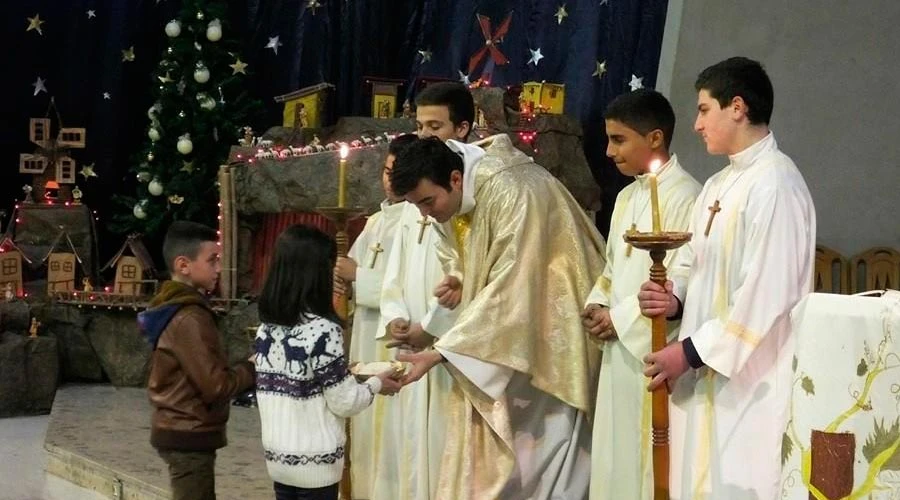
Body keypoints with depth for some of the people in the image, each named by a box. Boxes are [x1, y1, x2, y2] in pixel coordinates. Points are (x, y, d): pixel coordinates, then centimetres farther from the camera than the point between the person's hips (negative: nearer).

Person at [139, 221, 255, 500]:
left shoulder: (171, 308, 9)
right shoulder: (189, 318, -21)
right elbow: (215, 386, -22)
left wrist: (243, 368, 6)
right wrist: (252, 369, -7)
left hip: (178, 431, 10)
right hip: (189, 437, -10)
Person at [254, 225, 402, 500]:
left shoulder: (266, 329, 2)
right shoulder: (323, 330, -18)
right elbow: (344, 402, -14)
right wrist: (376, 384, 4)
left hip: (277, 456, 6)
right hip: (315, 462, -6)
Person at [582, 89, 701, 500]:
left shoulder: (684, 196, -13)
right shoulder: (626, 197, 15)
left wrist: (620, 318, -14)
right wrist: (597, 304, 4)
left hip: (654, 349, -8)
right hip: (619, 348, 8)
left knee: (647, 458, -3)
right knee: (615, 454, 12)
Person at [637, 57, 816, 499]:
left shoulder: (775, 184, -16)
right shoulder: (719, 185, 14)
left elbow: (766, 297, -21)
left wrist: (689, 351, -16)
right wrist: (675, 297, -2)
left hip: (749, 380, -9)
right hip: (706, 377, 9)